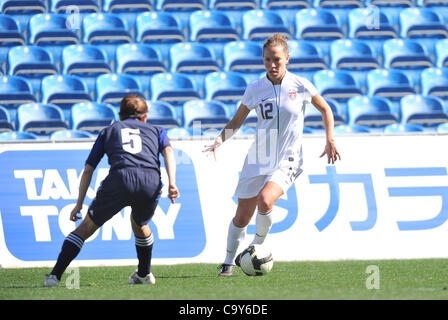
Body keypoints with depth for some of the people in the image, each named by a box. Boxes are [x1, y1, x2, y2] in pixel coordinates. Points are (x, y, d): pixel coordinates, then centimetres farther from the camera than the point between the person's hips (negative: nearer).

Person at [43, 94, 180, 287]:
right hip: (151, 183, 1)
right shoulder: (155, 130, 31)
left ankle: (54, 276, 0)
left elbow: (88, 170, 26)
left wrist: (79, 204, 28)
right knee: (139, 224, 32)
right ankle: (144, 274, 40)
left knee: (88, 226, 10)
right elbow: (168, 151, 10)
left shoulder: (108, 131, 30)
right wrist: (172, 183, -2)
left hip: (120, 179, -1)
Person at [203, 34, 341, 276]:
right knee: (242, 217, 4)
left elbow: (325, 109, 11)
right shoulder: (255, 89, 0)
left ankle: (256, 248, -6)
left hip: (287, 161, -3)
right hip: (258, 160, 3)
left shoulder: (300, 86, -5)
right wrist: (221, 139, -7)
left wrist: (330, 141, 3)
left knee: (265, 200, -29)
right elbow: (237, 121, 11)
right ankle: (229, 262, 27)